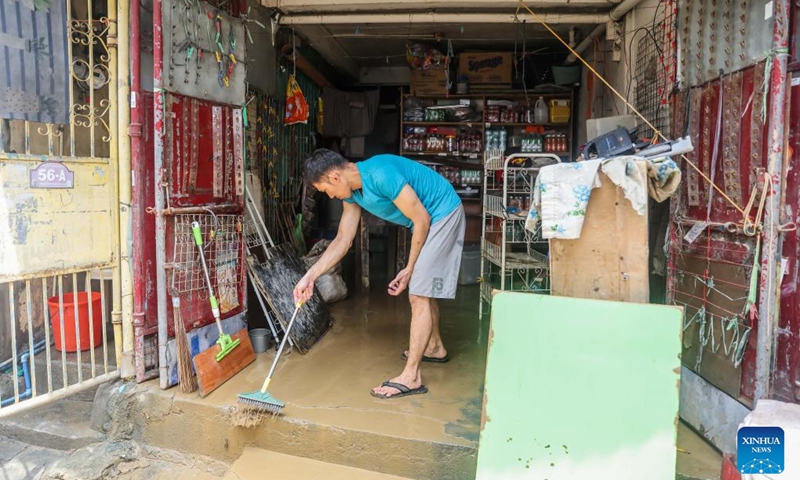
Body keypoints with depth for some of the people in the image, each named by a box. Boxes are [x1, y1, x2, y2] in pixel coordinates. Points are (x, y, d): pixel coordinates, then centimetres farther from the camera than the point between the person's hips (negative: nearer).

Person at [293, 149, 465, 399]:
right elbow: (342, 240, 3)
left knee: (419, 295, -11)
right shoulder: (352, 191, -1)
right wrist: (310, 276, -4)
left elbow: (421, 219, -24)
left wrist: (409, 269, -15)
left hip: (442, 214, -10)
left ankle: (411, 376, -5)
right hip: (430, 220, 10)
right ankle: (435, 347, 42)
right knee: (424, 288, 21)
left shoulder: (380, 174, -30)